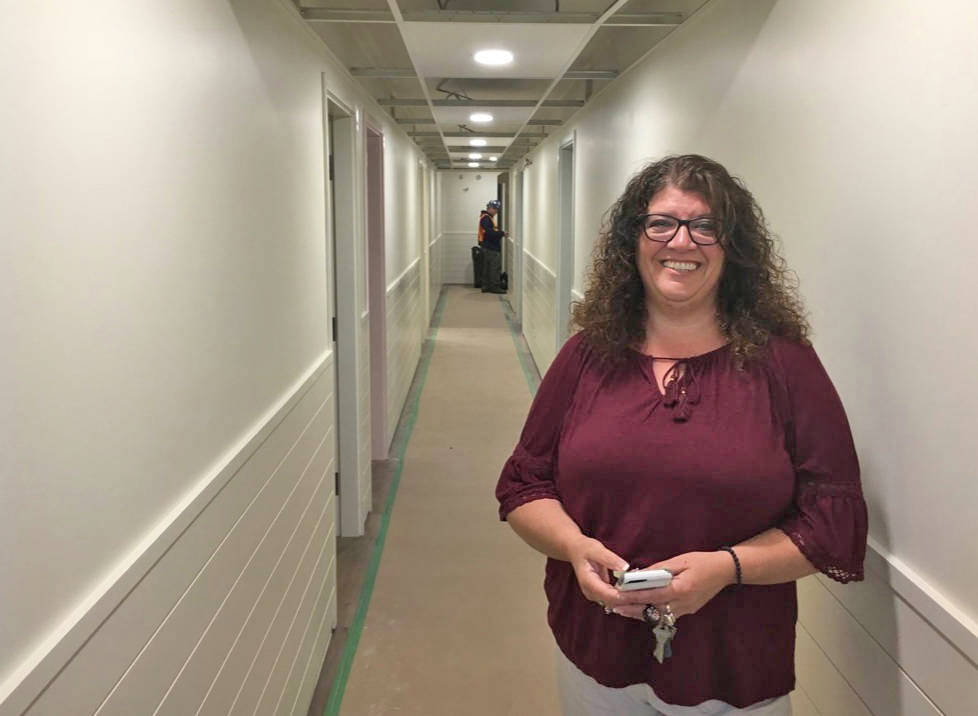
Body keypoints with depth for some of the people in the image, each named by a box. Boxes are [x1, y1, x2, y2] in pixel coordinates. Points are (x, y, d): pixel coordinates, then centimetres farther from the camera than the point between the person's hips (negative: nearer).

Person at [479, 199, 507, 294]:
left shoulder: (488, 217, 19)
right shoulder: (486, 218, -14)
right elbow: (489, 232, -22)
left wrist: (500, 233, 8)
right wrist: (502, 233, -16)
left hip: (488, 247, 11)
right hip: (490, 248, -11)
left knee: (487, 268, 11)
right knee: (495, 267, -8)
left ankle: (486, 287, 14)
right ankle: (494, 287, -6)